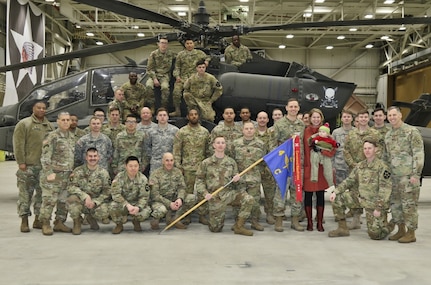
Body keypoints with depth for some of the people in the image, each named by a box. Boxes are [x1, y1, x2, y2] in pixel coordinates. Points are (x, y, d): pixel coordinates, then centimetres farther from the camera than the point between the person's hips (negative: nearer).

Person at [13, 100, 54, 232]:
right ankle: (24, 221, 6)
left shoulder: (49, 126, 16)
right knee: (25, 193, -3)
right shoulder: (23, 124, 1)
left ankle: (38, 220, 18)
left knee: (42, 193, 8)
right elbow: (18, 144, -6)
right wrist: (21, 162, -12)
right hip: (28, 166, -5)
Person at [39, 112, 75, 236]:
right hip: (54, 174, -7)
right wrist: (49, 173, -18)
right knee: (49, 200, -6)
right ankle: (45, 224, 4)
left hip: (67, 175, 7)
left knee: (64, 200, 10)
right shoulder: (52, 136, -7)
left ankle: (59, 223, 20)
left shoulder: (71, 137, 15)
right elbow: (45, 157, -12)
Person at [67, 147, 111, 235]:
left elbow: (107, 192, -3)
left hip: (97, 202, 1)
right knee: (71, 199, -34)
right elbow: (71, 187, -13)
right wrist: (85, 196, -28)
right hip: (81, 201, -1)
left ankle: (90, 217, 10)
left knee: (104, 211, -30)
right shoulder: (78, 171, -1)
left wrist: (95, 202, -18)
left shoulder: (103, 172, 1)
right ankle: (77, 221, -2)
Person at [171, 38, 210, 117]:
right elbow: (177, 67, 12)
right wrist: (177, 76, -4)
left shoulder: (199, 53, 16)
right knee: (176, 91, -22)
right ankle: (177, 110, -9)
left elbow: (208, 57, 32)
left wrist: (206, 61, 8)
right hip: (183, 77, 1)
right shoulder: (180, 54, 15)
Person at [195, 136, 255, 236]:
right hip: (215, 197, -2)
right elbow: (199, 179, 4)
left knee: (249, 199, -25)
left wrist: (237, 179, -7)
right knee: (215, 229, -4)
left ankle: (238, 226, -9)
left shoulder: (231, 162, 9)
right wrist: (205, 193, -10)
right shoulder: (206, 163, 2)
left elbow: (235, 177, 17)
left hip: (230, 192, 2)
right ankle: (214, 220, 35)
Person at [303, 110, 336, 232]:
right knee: (308, 194, 3)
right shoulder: (306, 131, 2)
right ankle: (309, 222, 14)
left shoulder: (325, 130, 8)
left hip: (322, 168, 2)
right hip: (309, 166, -2)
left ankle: (320, 223, 14)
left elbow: (332, 151, 0)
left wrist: (320, 150, -13)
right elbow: (306, 148, -3)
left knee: (320, 195, 5)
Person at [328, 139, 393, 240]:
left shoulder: (381, 166, -13)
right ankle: (342, 229, 5)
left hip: (375, 204, -6)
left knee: (375, 234, -9)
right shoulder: (360, 166, 6)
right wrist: (335, 191, -3)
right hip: (361, 199, 6)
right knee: (337, 198, -6)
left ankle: (389, 226, 26)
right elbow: (349, 181, 11)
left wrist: (378, 208, -22)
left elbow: (385, 188, -18)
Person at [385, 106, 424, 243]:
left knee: (409, 204, -3)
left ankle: (411, 233, 6)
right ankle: (401, 230, 23)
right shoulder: (388, 135, 14)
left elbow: (419, 154, -11)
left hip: (408, 175, -7)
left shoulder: (412, 131, -7)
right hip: (394, 176, 7)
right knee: (395, 203, 11)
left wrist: (416, 174, -16)